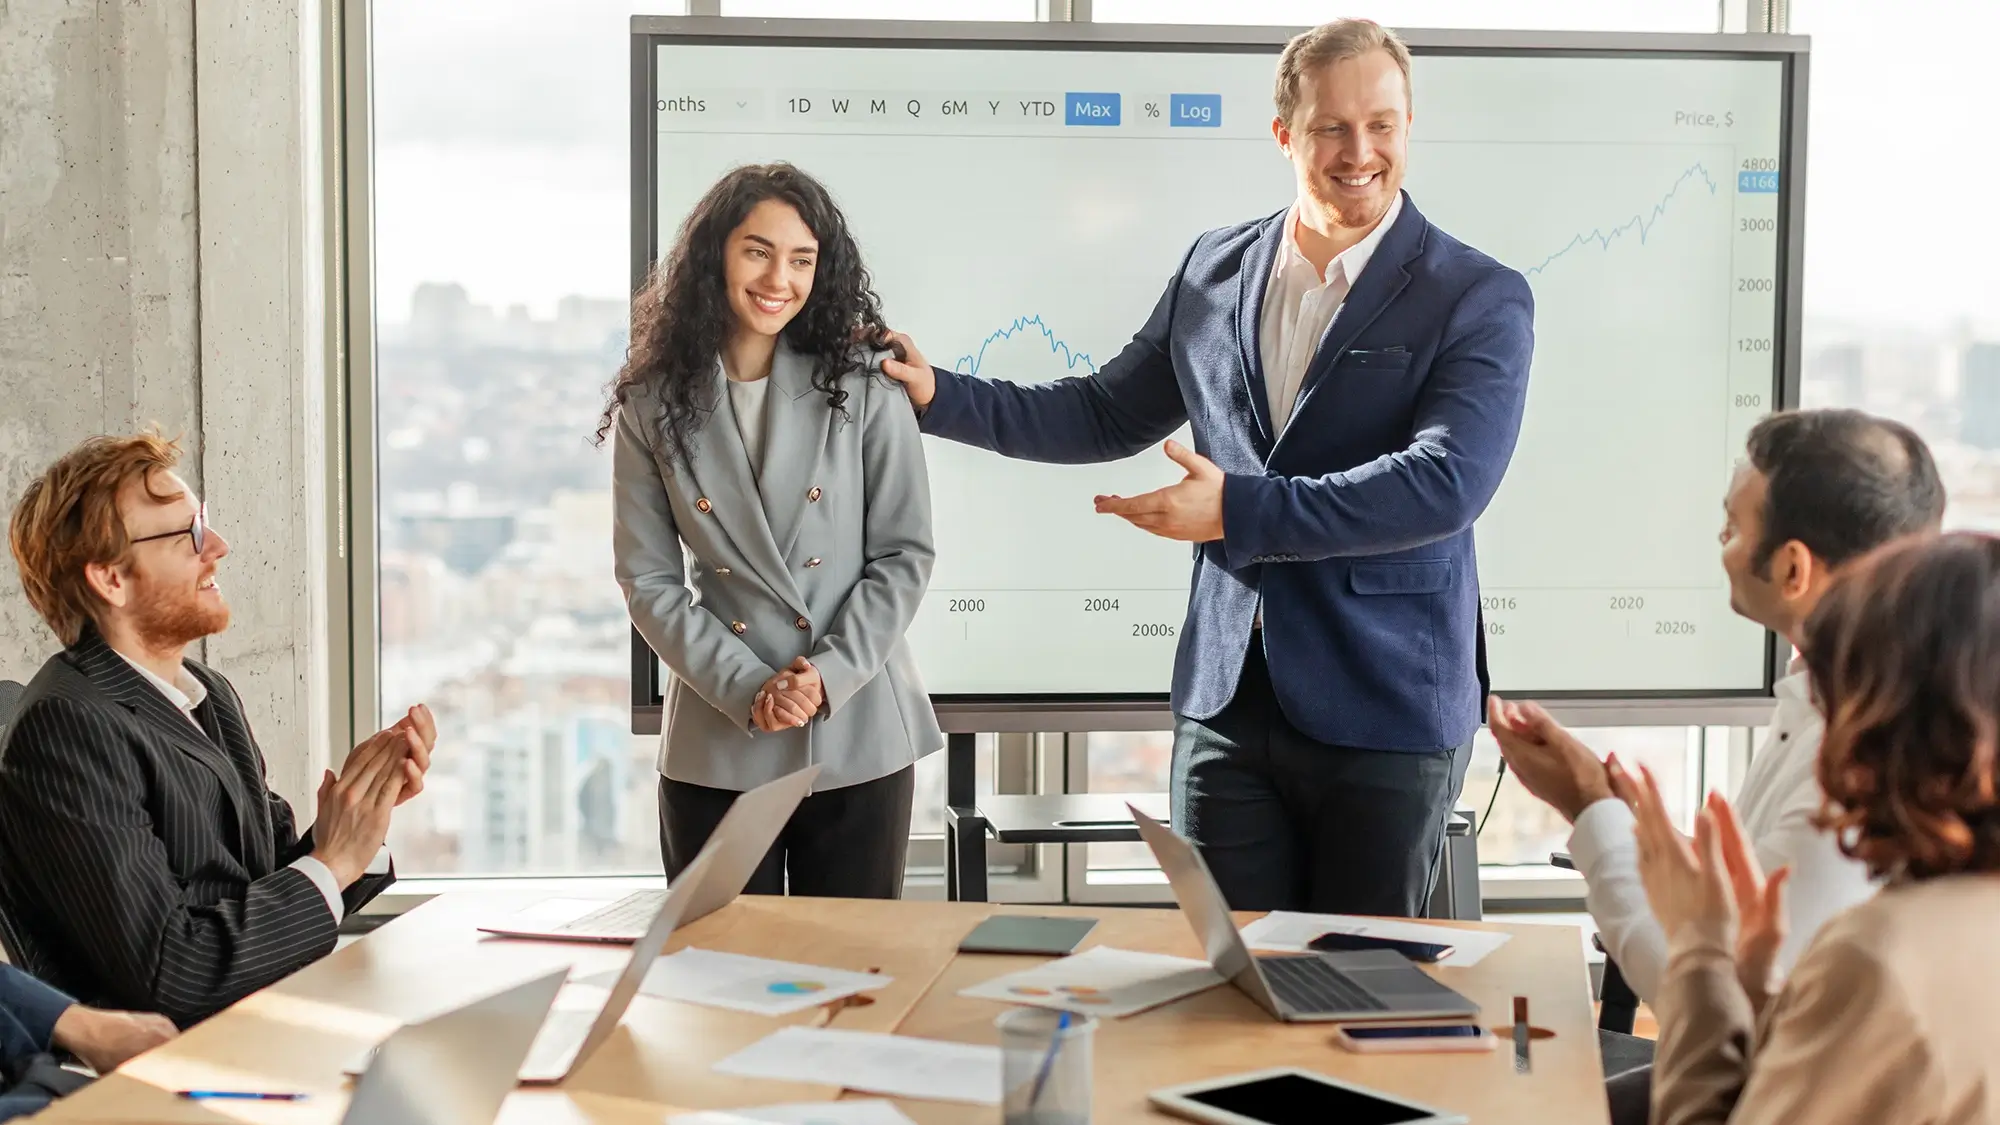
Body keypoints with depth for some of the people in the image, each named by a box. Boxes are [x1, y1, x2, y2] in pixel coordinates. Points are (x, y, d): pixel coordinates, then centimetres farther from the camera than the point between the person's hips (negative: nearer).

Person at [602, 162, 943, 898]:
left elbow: (905, 555, -1)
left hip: (857, 743, 0)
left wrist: (828, 677, -13)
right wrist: (746, 689, -12)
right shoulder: (654, 407, 1)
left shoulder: (864, 390, -1)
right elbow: (648, 580, 0)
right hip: (717, 750, 1)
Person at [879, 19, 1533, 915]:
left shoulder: (1480, 299, -7)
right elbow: (1106, 416, 16)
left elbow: (1447, 482, -21)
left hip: (1386, 715, -3)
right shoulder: (1216, 268, 7)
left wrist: (1240, 510, -25)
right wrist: (937, 395, 6)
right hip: (1228, 704, 4)